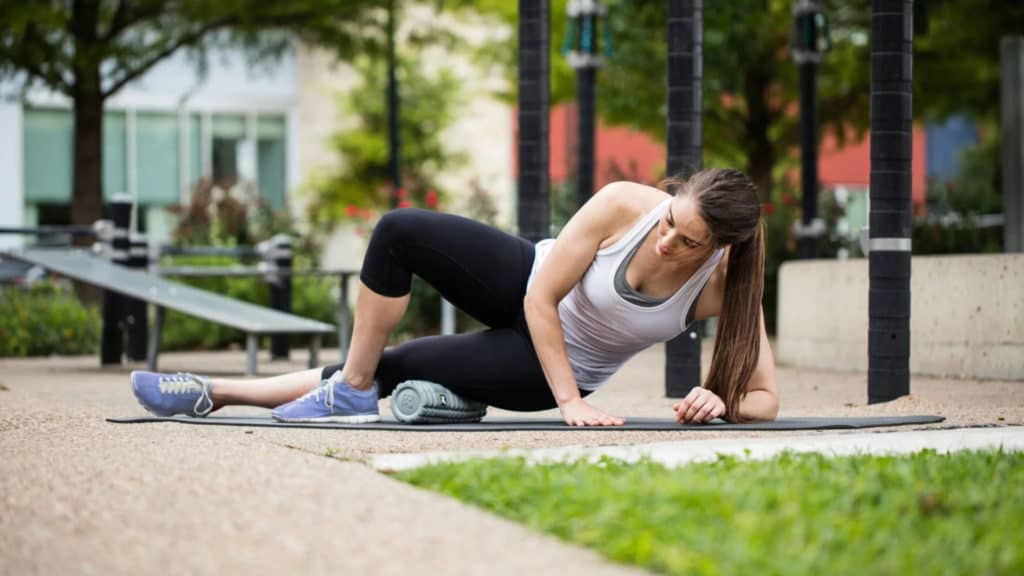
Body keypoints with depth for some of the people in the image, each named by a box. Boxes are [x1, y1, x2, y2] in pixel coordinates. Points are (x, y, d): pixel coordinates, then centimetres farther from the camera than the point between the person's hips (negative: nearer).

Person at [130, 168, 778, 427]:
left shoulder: (727, 285, -27)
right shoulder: (625, 205, -29)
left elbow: (765, 400, -20)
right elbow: (541, 298, -23)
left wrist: (718, 402, -42)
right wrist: (572, 403, -28)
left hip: (559, 364, 0)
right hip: (526, 285, 0)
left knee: (387, 371, -15)